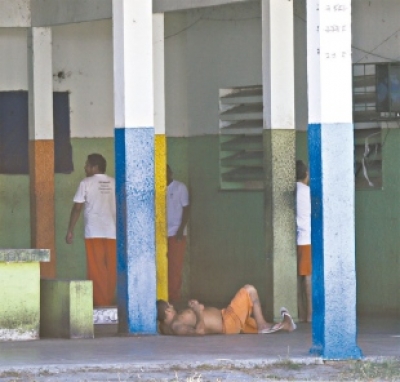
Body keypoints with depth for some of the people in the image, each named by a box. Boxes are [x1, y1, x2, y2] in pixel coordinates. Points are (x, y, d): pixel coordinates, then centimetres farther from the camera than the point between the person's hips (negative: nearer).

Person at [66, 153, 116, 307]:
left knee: (96, 270, -2)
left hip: (94, 232, -4)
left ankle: (101, 302, -6)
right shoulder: (114, 183, 10)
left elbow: (77, 208, -2)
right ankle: (109, 301, 7)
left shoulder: (86, 183, -1)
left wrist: (70, 230, 2)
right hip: (112, 232, 4)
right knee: (111, 270, 6)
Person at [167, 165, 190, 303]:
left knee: (175, 266, -2)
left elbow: (186, 209, -1)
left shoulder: (180, 188, 1)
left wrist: (181, 230, -9)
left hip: (176, 233, -3)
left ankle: (174, 296, 2)